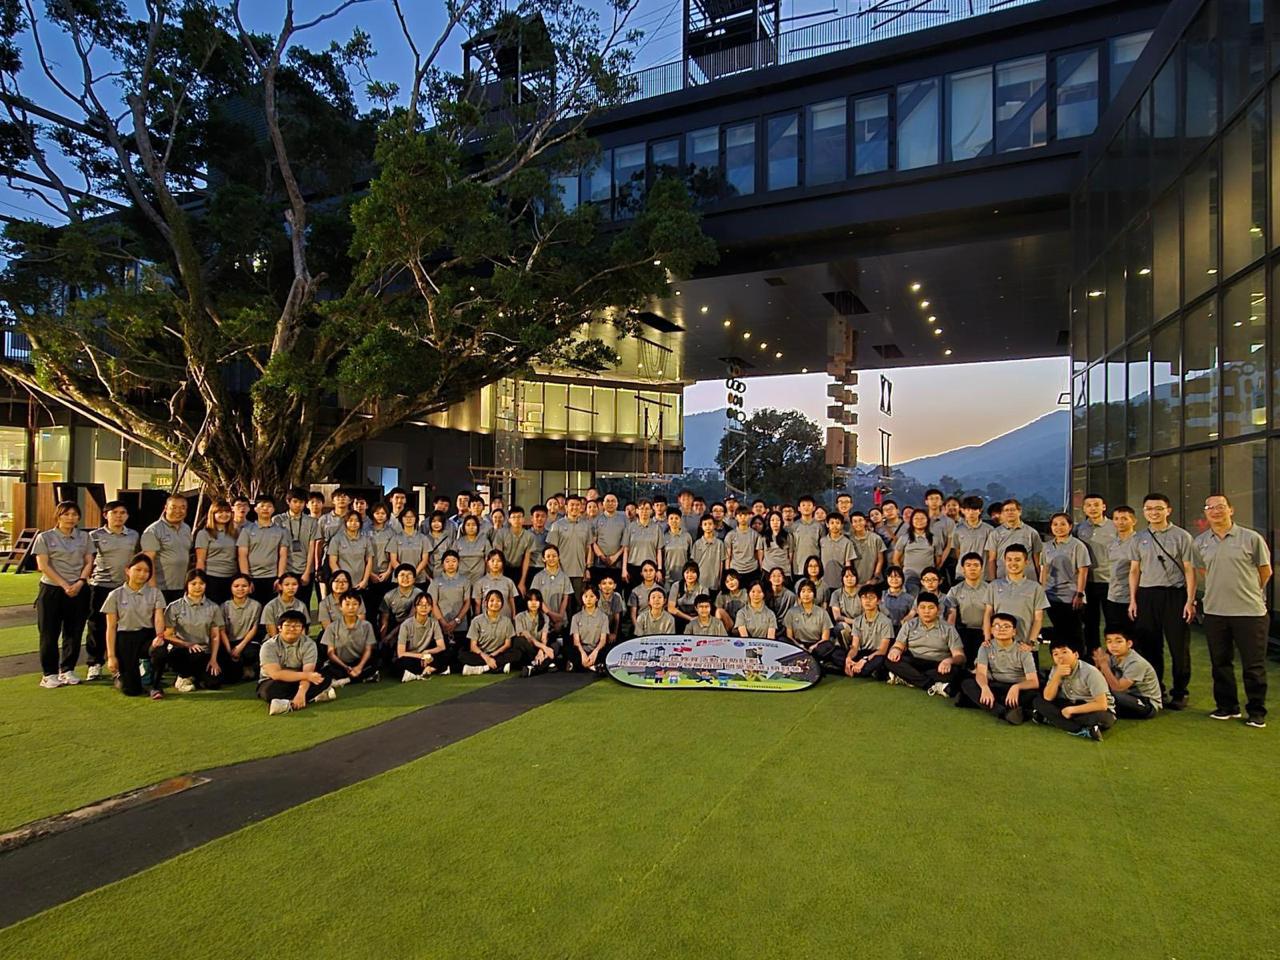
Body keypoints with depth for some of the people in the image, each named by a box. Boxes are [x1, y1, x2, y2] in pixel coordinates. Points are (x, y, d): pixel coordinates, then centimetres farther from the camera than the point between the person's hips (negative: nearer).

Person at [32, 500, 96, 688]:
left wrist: (80, 582, -11)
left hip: (79, 591, 3)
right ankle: (49, 674, 9)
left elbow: (88, 562, 6)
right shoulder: (45, 537, 1)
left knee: (74, 632, 5)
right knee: (49, 633, 1)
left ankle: (67, 670, 16)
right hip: (51, 590, -2)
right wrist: (64, 585, -14)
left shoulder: (84, 537, 9)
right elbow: (43, 565, -6)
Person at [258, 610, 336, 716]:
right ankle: (313, 697, -30)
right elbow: (275, 674, -27)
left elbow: (307, 672, -22)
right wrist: (306, 675, -30)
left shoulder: (309, 644, -12)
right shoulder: (269, 646, -17)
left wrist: (301, 692, -41)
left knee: (325, 679, -24)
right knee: (271, 689, -38)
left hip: (297, 682, 2)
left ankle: (289, 704, -32)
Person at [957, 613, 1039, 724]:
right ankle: (1004, 712, -43)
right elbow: (981, 673, -14)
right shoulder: (986, 647, 0)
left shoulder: (1023, 651, -4)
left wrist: (1017, 687, -37)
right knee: (966, 683, -26)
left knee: (1034, 692, -34)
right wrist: (985, 688, -39)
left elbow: (1034, 682, -13)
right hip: (994, 688, 2)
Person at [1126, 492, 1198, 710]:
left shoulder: (1181, 536, 0)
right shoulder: (1139, 538, 10)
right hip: (1146, 595, 3)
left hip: (1174, 594, -3)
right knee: (1149, 646, 8)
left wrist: (1190, 601, -8)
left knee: (1179, 647, 1)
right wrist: (1133, 600, 7)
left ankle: (1179, 693, 14)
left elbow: (1189, 570, -2)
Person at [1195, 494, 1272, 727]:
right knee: (1220, 663, 11)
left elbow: (1265, 571, 5)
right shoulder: (1200, 542, 5)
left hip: (1250, 611, -3)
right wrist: (1220, 590, 13)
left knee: (1254, 665, 3)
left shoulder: (1251, 538, -4)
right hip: (1214, 611, 3)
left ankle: (1256, 712, 16)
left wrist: (1246, 592, 11)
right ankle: (1227, 706, 24)